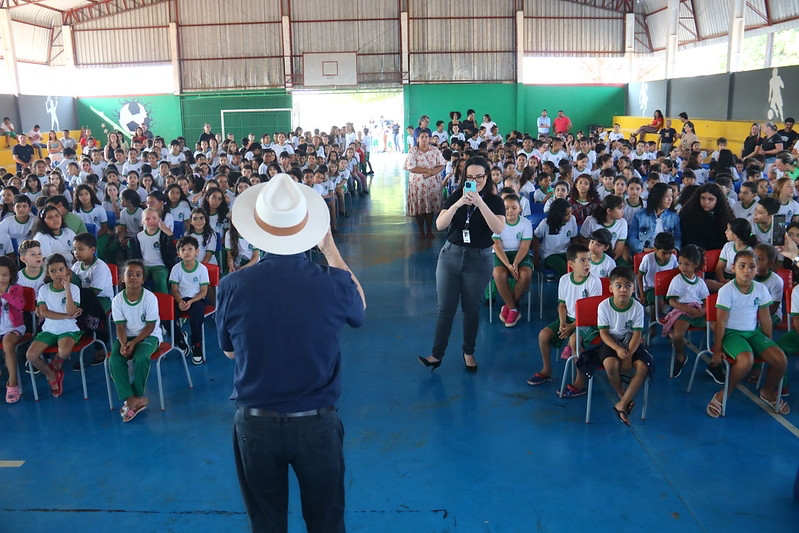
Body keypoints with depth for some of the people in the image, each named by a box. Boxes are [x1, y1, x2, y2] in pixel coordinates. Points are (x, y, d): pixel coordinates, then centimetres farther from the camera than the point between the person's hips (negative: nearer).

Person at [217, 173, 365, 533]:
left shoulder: (232, 287, -17)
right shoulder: (333, 285, -20)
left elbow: (230, 351, 2)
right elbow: (359, 306, 6)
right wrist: (331, 251, 10)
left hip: (255, 424, 1)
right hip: (317, 423, -1)